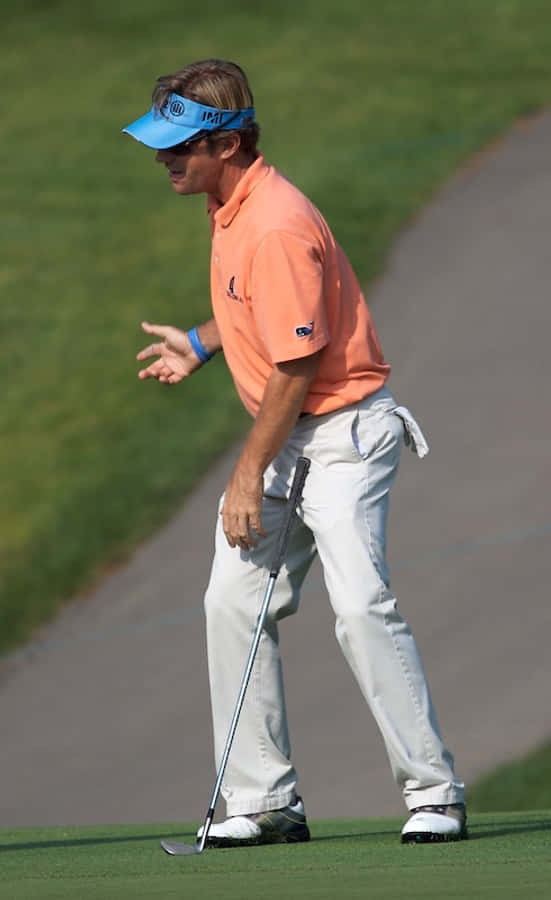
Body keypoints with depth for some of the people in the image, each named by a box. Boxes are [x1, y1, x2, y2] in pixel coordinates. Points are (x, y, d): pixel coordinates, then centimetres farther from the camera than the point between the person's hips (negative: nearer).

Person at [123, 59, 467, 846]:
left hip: (344, 432, -10)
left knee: (361, 605, -19)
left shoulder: (276, 227, -23)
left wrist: (249, 476, -17)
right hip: (289, 436, 10)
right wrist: (202, 344, 16)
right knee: (234, 602, 5)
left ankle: (434, 795, -13)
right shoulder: (229, 206, 8)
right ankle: (266, 802, 10)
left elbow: (296, 367, -22)